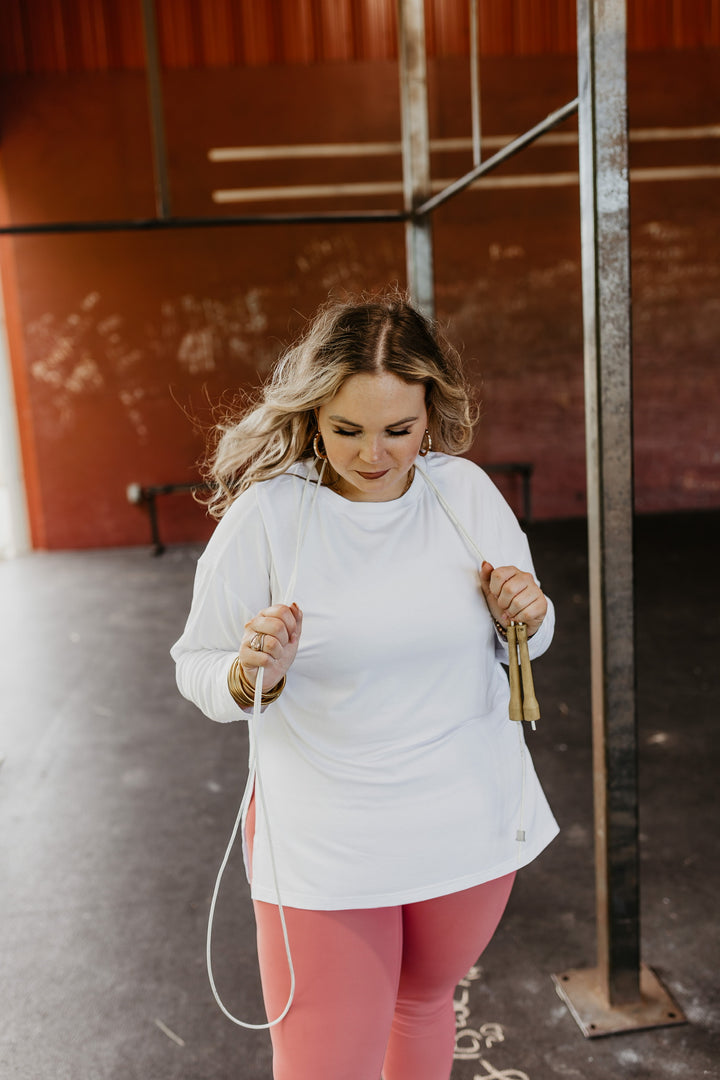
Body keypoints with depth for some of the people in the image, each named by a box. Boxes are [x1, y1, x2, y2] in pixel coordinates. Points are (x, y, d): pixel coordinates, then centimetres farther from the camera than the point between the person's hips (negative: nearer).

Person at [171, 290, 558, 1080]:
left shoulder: (467, 490, -6)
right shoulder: (265, 512, -16)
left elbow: (519, 642, 7)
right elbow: (197, 671, -8)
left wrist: (526, 616, -16)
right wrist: (253, 674, -29)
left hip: (470, 824, 4)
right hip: (324, 847, -3)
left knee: (425, 1000, 26)